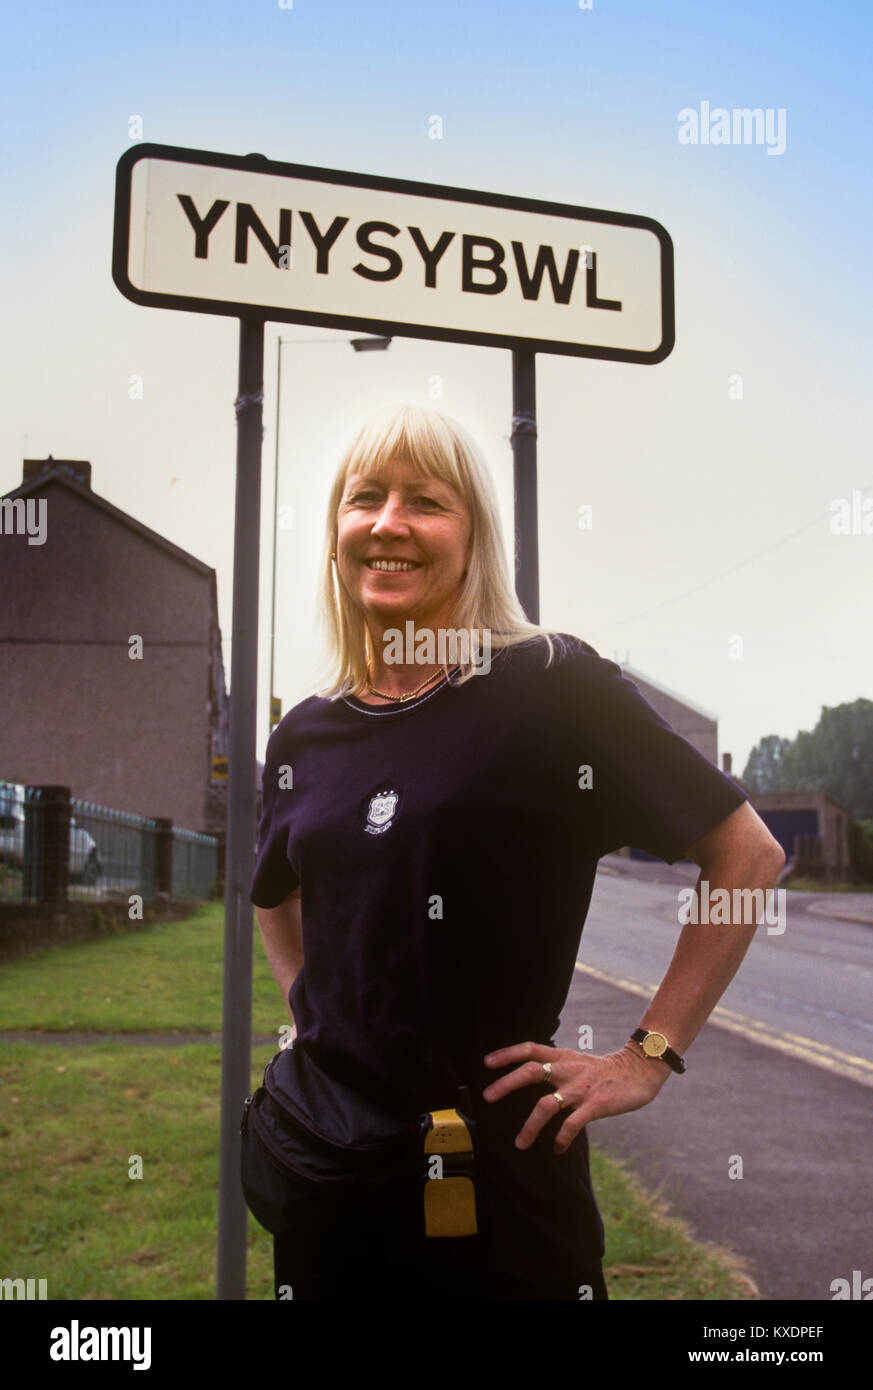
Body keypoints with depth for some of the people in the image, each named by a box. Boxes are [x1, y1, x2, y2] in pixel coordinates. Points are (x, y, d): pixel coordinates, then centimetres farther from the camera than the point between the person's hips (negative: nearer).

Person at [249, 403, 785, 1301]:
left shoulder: (553, 686, -11)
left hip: (502, 1159, -4)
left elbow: (748, 854, -8)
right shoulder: (304, 736, 4)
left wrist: (649, 1056, -9)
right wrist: (311, 1014, 10)